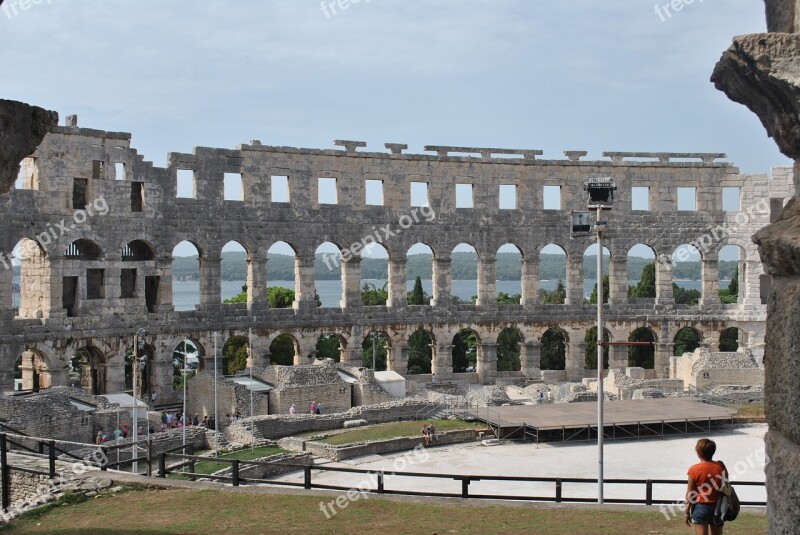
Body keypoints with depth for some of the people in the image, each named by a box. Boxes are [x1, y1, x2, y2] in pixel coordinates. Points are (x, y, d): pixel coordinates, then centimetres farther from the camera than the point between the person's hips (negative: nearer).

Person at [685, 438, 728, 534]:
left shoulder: (694, 469, -11)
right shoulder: (721, 467, -2)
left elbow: (690, 494, -8)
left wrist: (687, 512, 0)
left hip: (701, 507, -4)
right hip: (717, 507, 4)